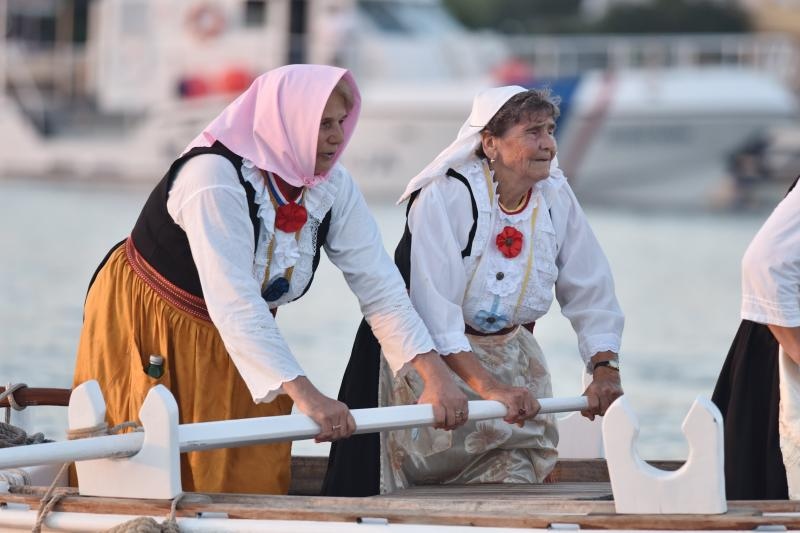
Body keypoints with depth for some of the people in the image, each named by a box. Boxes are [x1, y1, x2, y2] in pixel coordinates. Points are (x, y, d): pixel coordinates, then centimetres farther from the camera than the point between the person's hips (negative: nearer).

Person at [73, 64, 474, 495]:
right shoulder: (214, 177, -32)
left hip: (241, 339, 6)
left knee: (250, 483, 5)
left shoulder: (333, 188, -11)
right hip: (145, 330, -6)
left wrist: (436, 377, -23)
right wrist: (305, 395, -47)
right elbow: (233, 302, -40)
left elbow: (380, 288, -11)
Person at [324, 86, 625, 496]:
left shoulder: (556, 197, -3)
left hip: (507, 352, 5)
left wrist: (605, 368, -13)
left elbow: (591, 293, 2)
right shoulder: (446, 196, -20)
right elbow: (433, 306, -27)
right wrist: (485, 385, -36)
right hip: (430, 356, -5)